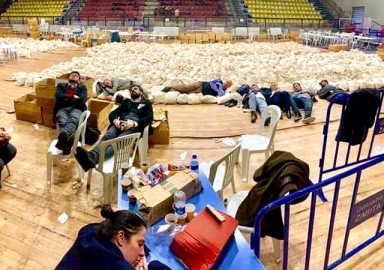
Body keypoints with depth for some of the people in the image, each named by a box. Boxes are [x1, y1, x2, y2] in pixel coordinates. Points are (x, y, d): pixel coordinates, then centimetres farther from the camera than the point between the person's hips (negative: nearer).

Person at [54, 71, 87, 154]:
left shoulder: (82, 87, 27)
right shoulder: (61, 85, 29)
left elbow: (82, 100, 5)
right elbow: (58, 96, 7)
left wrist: (66, 99, 6)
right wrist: (73, 97, 4)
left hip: (76, 109, -1)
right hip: (62, 109, 1)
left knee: (73, 120, -39)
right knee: (63, 121, -37)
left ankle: (63, 138, -71)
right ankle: (67, 139, -68)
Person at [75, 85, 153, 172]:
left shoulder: (146, 103, 24)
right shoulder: (126, 101, 33)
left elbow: (149, 118, 5)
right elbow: (113, 113, 20)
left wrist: (133, 123, -13)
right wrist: (115, 121, -6)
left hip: (135, 126, -3)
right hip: (121, 124, 4)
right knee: (108, 136, -33)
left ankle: (94, 158, -64)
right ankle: (91, 155, -63)